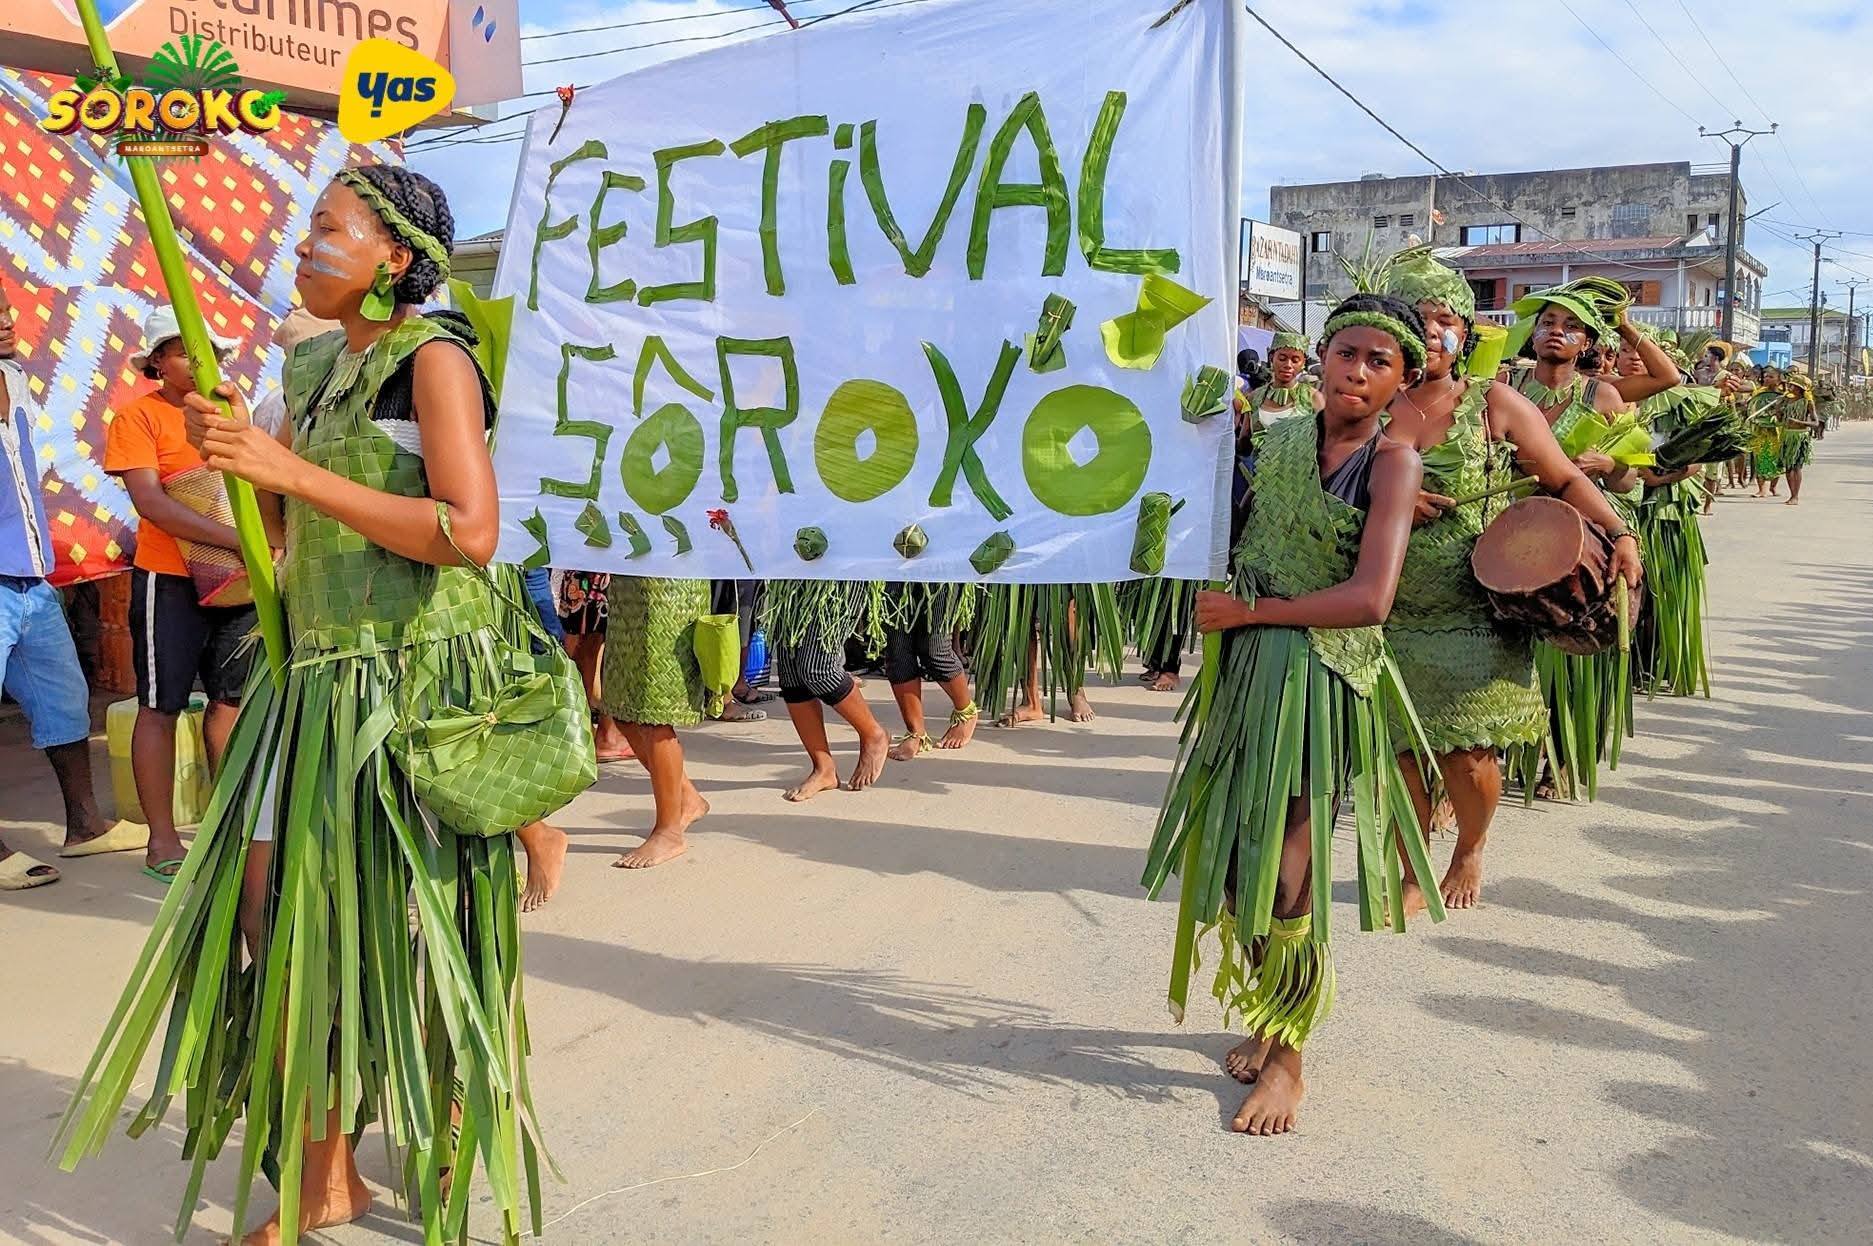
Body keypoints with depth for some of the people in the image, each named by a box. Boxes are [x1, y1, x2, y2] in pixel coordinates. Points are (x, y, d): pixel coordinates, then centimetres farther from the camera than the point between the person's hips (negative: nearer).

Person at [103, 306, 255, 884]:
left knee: (229, 699, 13)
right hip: (170, 580, -5)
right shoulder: (139, 415, -5)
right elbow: (150, 502, -16)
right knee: (161, 707, 3)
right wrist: (235, 538, -25)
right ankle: (162, 840, 10)